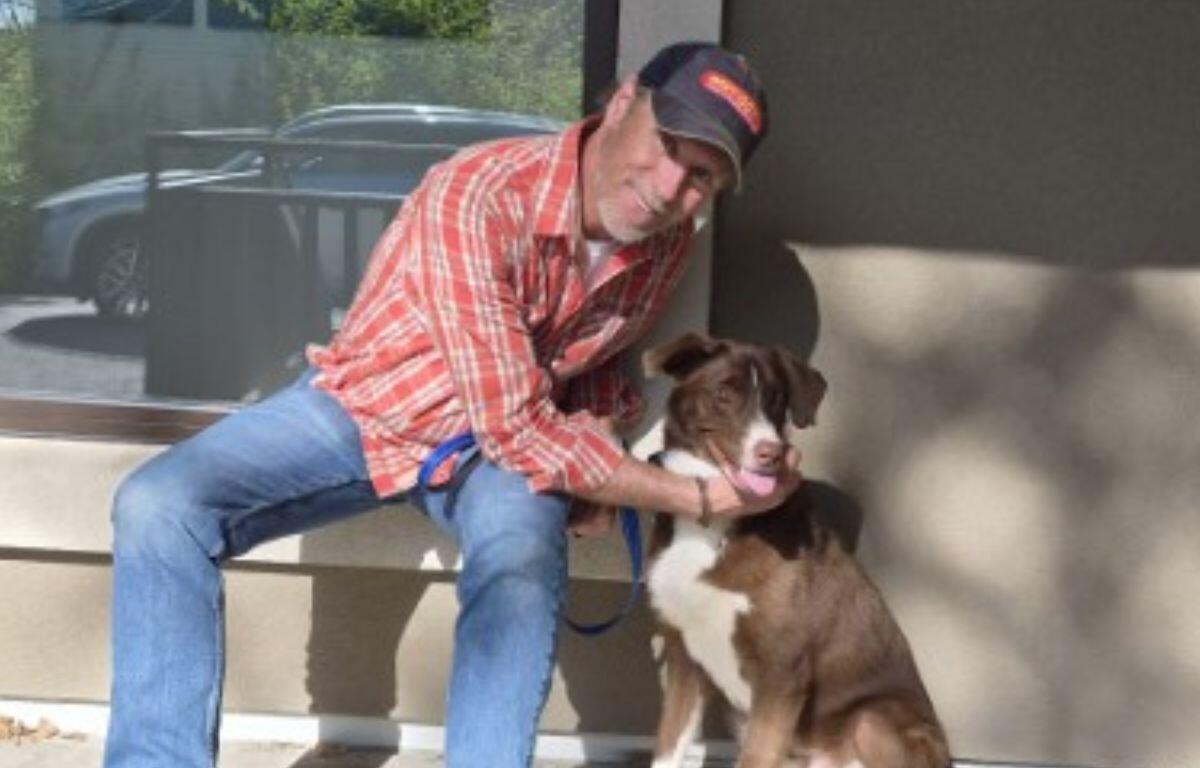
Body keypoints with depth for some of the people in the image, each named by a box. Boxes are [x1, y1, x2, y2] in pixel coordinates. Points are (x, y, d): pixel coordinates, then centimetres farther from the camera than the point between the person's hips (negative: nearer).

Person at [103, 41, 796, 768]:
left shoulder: (667, 244, -12)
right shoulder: (475, 198, -32)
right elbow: (519, 429, -31)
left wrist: (599, 458, -9)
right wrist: (696, 498, -29)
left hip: (497, 437, 3)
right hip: (358, 407, -2)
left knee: (524, 569, -33)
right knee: (159, 507, -24)